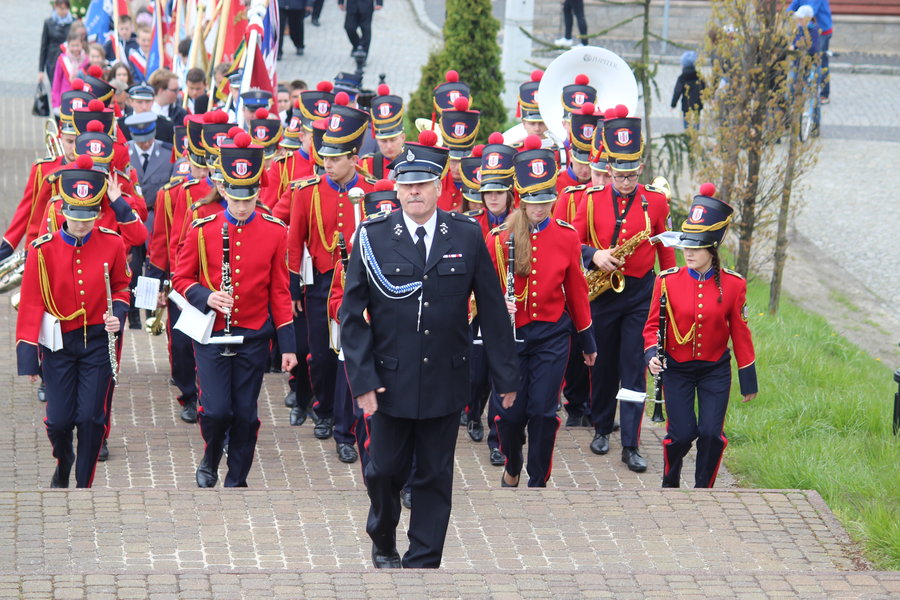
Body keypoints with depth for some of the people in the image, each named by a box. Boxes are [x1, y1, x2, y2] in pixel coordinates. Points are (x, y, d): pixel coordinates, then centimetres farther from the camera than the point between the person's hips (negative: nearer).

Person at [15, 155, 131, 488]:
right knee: (59, 419, 2)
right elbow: (31, 304, -8)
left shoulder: (112, 245, -5)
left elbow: (121, 286, 11)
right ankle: (63, 462, 36)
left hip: (98, 342, 1)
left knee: (91, 417, -4)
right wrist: (28, 357, -11)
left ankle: (84, 484, 12)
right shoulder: (43, 250, -10)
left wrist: (118, 313, -10)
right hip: (59, 344, -1)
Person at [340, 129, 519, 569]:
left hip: (445, 381, 1)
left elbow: (493, 310, 3)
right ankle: (383, 543, 34)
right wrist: (362, 379, -9)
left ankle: (423, 562, 15)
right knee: (384, 471, 8)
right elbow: (352, 314, -2)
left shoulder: (467, 236, -1)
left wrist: (506, 375, 2)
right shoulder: (372, 237, -4)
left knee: (435, 478, 5)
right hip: (389, 381, -1)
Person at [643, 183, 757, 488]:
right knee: (682, 433, -6)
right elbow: (653, 324, 1)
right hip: (677, 369, 0)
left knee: (711, 433, -9)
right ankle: (670, 482, 24)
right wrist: (652, 353, -19)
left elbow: (740, 333, 0)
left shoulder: (733, 285, -6)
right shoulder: (667, 281, -7)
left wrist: (748, 380, 5)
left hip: (716, 371, 0)